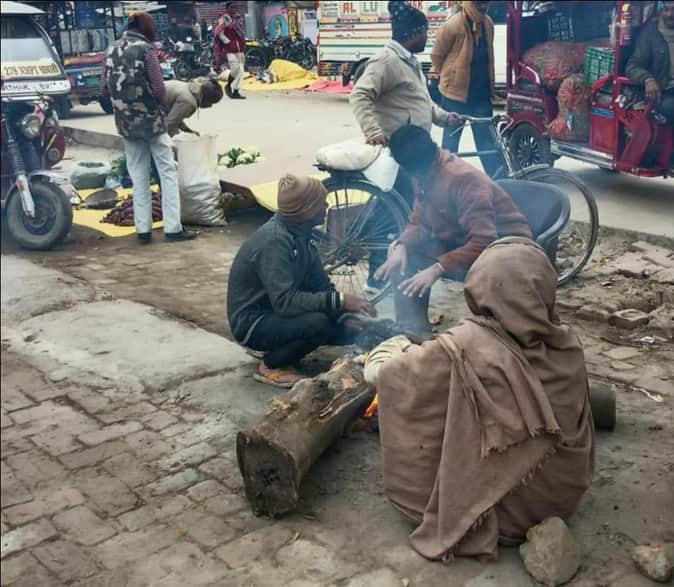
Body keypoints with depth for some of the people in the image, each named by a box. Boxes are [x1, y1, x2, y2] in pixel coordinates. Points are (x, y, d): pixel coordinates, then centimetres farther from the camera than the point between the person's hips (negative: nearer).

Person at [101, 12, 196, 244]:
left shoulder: (112, 51, 7)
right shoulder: (145, 49, -9)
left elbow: (104, 89, 8)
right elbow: (158, 88, -12)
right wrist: (158, 103, 8)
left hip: (125, 122, 5)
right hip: (150, 118, -5)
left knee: (138, 176, 11)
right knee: (167, 171, 2)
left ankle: (143, 229, 11)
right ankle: (173, 228, -2)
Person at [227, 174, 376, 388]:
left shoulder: (300, 233, 0)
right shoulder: (274, 241, -28)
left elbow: (320, 284, 1)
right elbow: (285, 301, -34)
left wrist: (344, 316, -14)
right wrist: (339, 300, -35)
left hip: (276, 310, 9)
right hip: (253, 323, -9)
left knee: (346, 326, 0)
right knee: (319, 322, -31)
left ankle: (277, 348, 12)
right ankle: (271, 365, -8)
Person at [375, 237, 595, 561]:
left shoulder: (462, 350, -28)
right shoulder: (568, 344, -14)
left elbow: (388, 375, -12)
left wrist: (398, 351, 10)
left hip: (502, 510, -5)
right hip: (562, 499, 5)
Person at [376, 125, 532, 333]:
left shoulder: (463, 179, -29)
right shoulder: (427, 177, -3)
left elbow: (485, 242, -36)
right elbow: (419, 222, 3)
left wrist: (436, 269, -41)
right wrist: (401, 246, -19)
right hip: (463, 243, 8)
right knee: (403, 251, -2)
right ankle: (412, 329, 0)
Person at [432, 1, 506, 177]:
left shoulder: (488, 23, 3)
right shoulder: (453, 26, -16)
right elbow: (436, 56, -6)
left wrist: (485, 81, 15)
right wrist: (451, 77, 6)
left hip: (481, 95, 5)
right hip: (456, 93, -5)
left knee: (486, 137, 7)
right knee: (451, 136, 9)